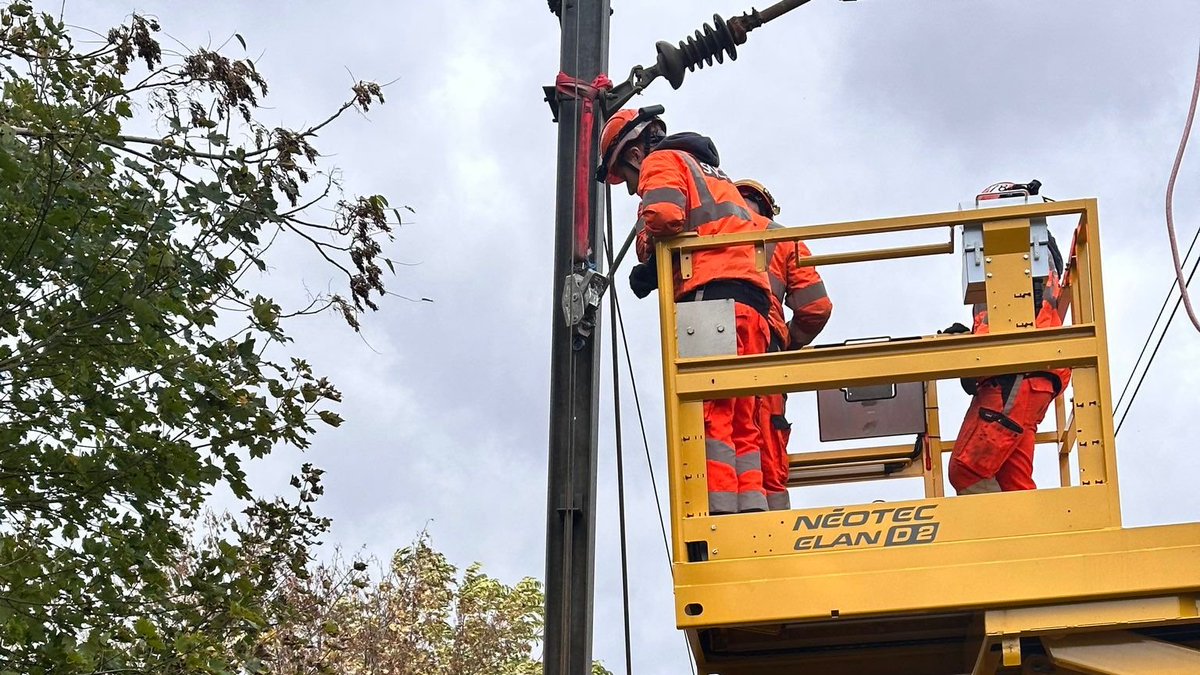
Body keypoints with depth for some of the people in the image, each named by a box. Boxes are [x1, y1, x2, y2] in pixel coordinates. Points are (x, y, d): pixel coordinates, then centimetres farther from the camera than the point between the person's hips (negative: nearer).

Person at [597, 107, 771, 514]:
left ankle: (719, 516, -26)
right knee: (742, 426, 3)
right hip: (753, 302, 9)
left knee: (708, 416, -16)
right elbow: (753, 229, 27)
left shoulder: (662, 162, 10)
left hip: (712, 297, -9)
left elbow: (663, 214, -12)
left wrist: (648, 258, 6)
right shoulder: (711, 172, 36)